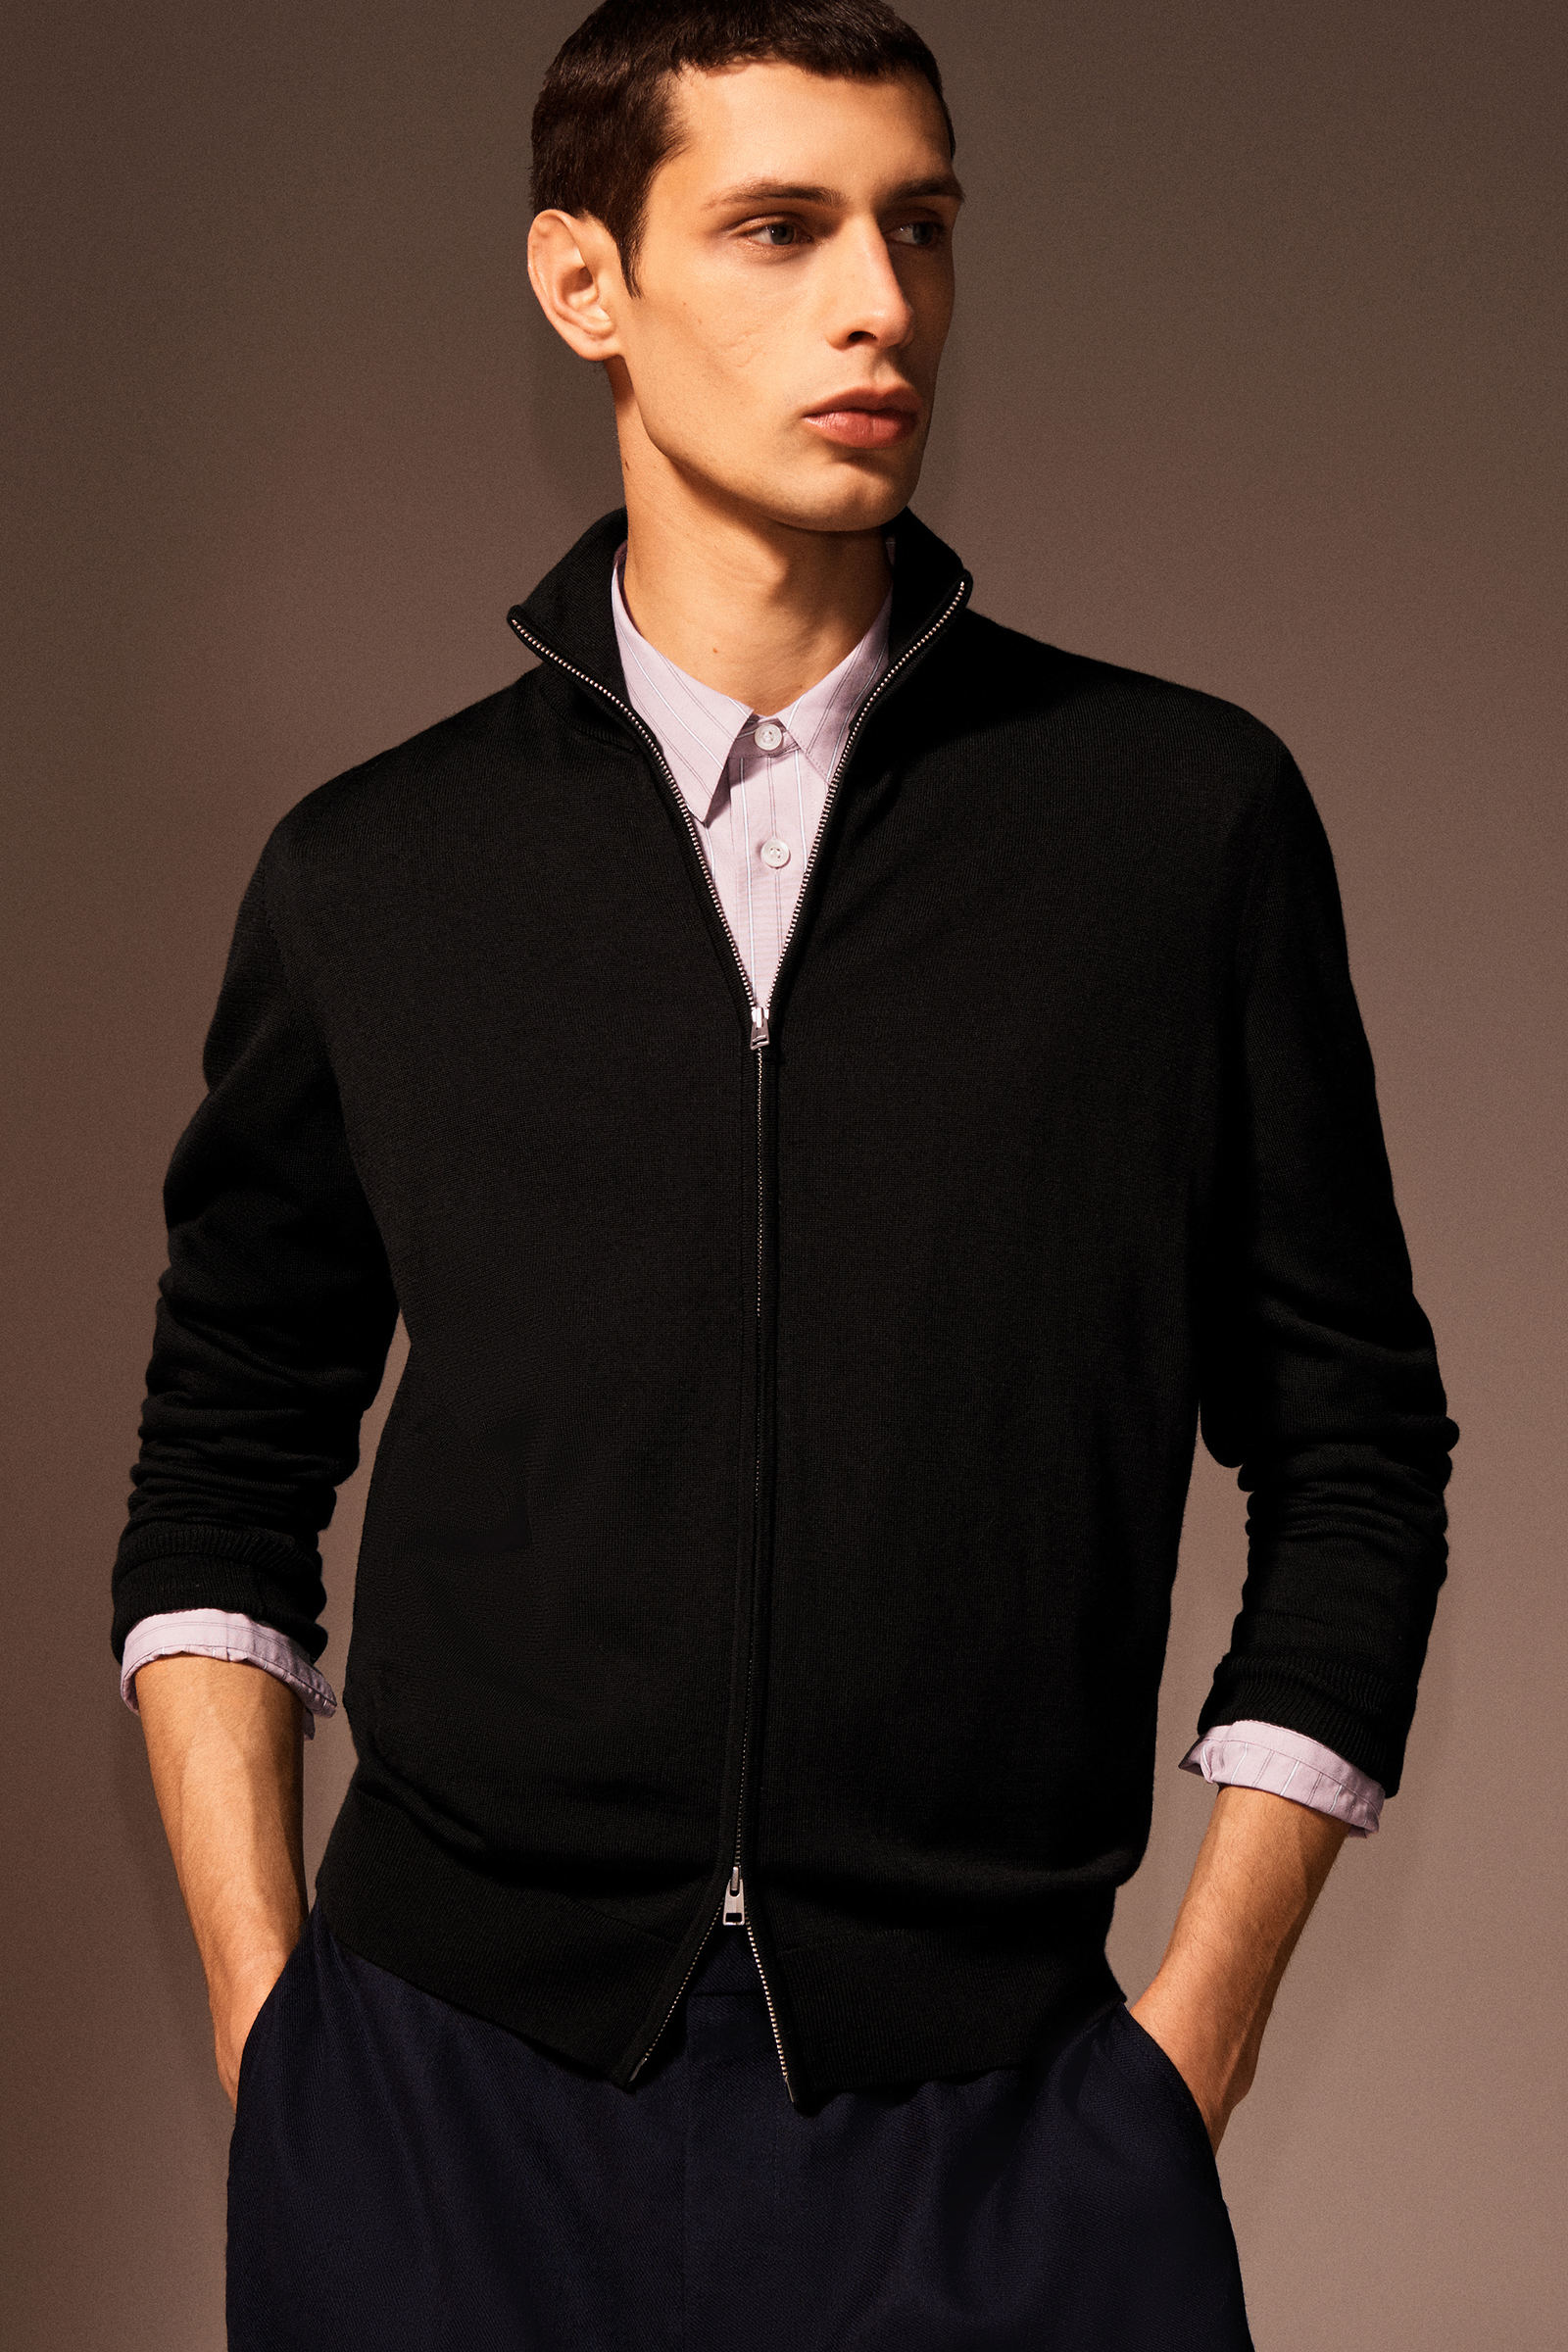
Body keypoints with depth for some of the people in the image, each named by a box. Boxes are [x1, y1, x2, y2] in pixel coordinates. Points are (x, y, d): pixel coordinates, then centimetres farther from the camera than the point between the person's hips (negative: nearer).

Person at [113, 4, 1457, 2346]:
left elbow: (1351, 1450, 5)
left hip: (988, 2094, 0)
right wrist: (263, 2016, 3)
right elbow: (226, 1468, 12)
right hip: (446, 2089, 1)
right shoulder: (367, 876, 5)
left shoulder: (1189, 816, 2)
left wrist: (1198, 2029, -1)